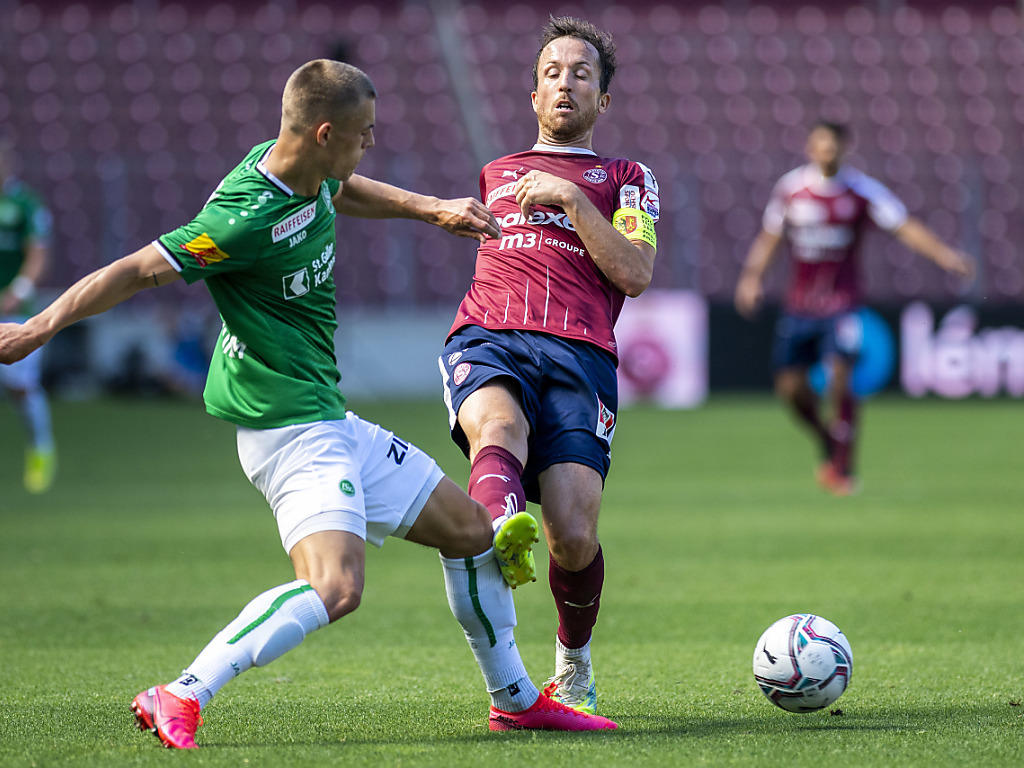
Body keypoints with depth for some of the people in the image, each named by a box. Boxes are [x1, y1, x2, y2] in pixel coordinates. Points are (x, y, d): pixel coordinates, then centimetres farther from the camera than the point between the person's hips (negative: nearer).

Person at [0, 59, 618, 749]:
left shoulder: (309, 176, 4)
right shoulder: (246, 216, -24)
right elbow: (140, 271, -19)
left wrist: (427, 207, 26)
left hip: (332, 420, 10)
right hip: (289, 428, -10)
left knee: (469, 527, 17)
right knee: (335, 587, -29)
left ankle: (516, 700, 31)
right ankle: (180, 699, -24)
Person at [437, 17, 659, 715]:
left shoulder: (626, 179, 24)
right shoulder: (495, 174, 34)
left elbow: (635, 274, 7)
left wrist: (571, 198, 1)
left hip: (579, 352, -2)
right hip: (487, 339, 2)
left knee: (573, 535, -18)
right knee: (498, 425, -38)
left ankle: (574, 664, 9)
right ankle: (503, 533, -69)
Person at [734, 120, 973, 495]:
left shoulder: (863, 190, -6)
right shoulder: (789, 187, 0)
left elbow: (905, 227, -11)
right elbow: (768, 237, 12)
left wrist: (944, 254, -25)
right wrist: (752, 276, -3)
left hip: (842, 302, -3)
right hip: (799, 304, 3)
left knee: (840, 375, -19)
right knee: (789, 386, -1)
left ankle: (843, 468, -6)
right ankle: (827, 444, 28)